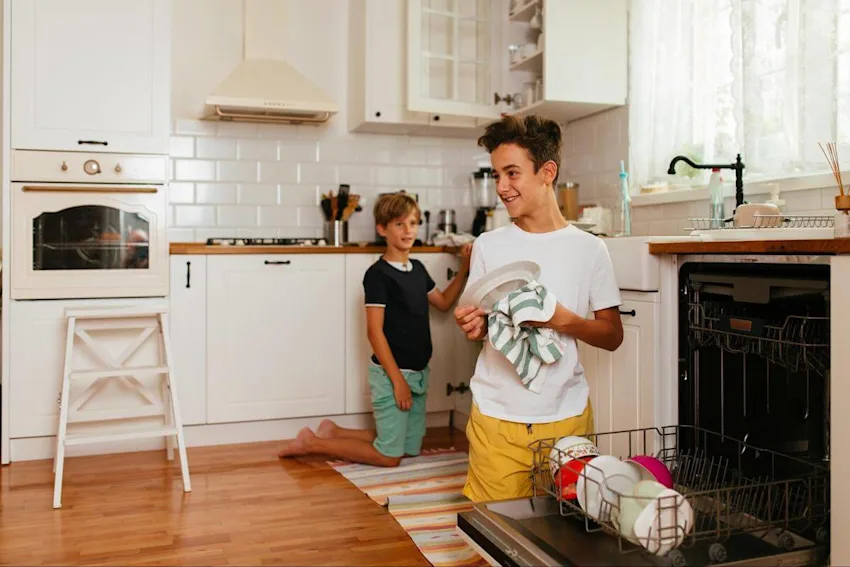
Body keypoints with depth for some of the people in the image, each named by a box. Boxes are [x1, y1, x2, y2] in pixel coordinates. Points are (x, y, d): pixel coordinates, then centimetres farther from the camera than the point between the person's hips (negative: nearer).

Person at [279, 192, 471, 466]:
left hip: (418, 372, 8)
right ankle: (313, 442, 11)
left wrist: (464, 268, 9)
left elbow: (444, 302, 21)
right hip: (391, 373, -8)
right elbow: (374, 331, -18)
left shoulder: (418, 269, 8)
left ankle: (334, 431, 24)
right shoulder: (378, 274, -15)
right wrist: (397, 379, -18)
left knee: (411, 448, 15)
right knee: (390, 455, -1)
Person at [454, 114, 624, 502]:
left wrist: (563, 320, -15)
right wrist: (473, 327, -13)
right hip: (496, 416, 1)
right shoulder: (488, 246, 3)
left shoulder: (589, 249, -1)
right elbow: (478, 324, 10)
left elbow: (613, 336, 2)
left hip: (567, 416, 0)